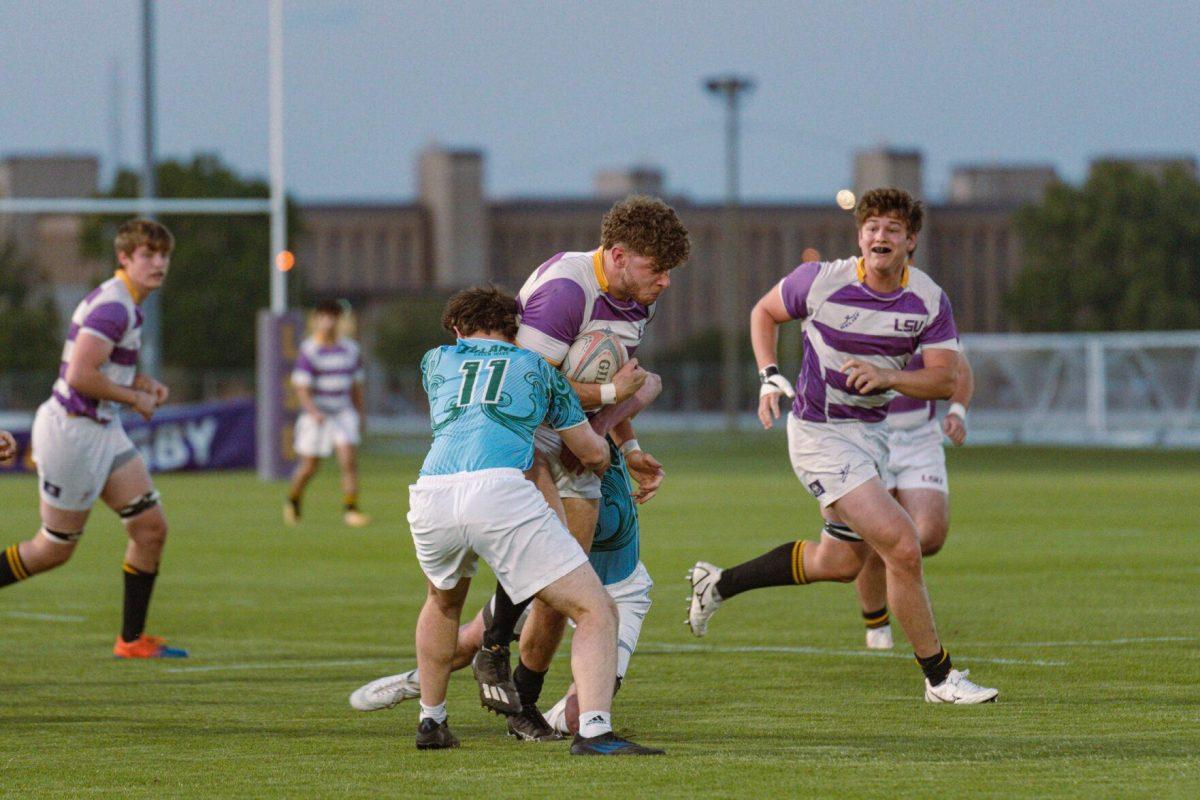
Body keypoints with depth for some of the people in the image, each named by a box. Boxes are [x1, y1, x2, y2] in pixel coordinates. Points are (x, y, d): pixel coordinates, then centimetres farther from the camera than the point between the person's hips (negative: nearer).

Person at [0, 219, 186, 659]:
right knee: (54, 549, 1)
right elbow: (79, 376, -28)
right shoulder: (113, 308, -21)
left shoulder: (124, 303, 11)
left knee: (152, 528, 4)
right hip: (71, 430, -10)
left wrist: (142, 382, 8)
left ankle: (132, 639, 11)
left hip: (102, 430, 10)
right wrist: (135, 398, -15)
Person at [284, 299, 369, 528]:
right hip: (315, 416, -3)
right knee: (309, 466, 5)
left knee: (349, 459, -14)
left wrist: (359, 415, 17)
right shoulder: (309, 351, -11)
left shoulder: (350, 349, 5)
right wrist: (314, 412, -32)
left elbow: (356, 384, 16)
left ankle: (350, 509, -13)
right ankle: (293, 500, 33)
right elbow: (302, 387, -18)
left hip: (343, 413, 3)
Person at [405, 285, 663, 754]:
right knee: (596, 612, 1)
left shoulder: (435, 362, 30)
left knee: (444, 602, 36)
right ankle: (594, 731, -20)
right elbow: (593, 453, 30)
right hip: (501, 491, -4)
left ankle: (431, 722, 39)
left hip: (430, 494, 4)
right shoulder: (536, 367, 25)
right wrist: (598, 471, 54)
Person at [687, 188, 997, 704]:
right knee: (902, 548, -16)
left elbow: (945, 379, -10)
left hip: (872, 430, 7)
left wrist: (889, 377, -27)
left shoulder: (930, 301, -7)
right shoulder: (821, 281, -16)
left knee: (839, 561, 19)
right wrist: (769, 376, -11)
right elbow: (765, 312, 2)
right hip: (819, 433, -7)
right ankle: (938, 677, -5)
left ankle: (720, 584, 36)